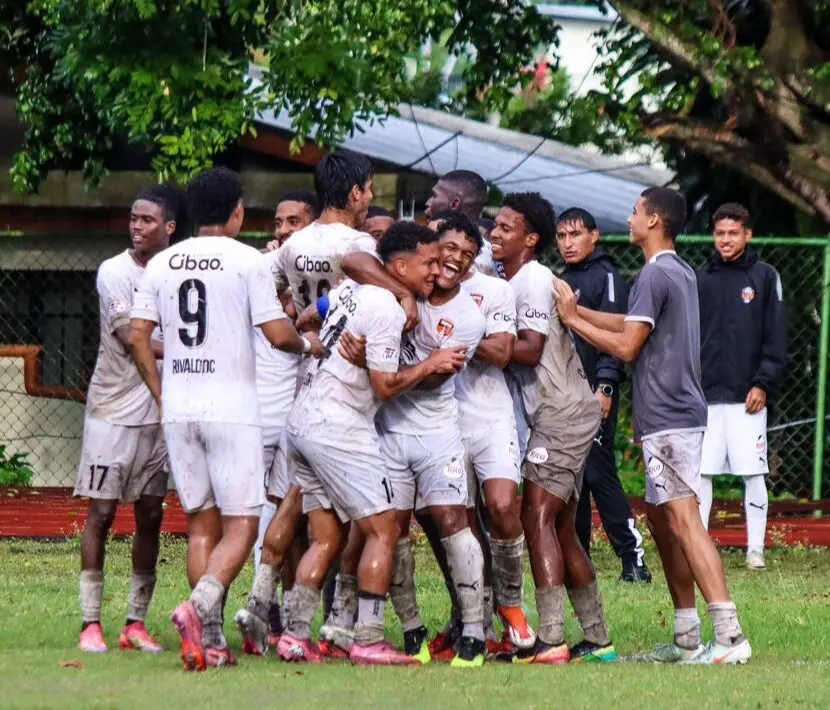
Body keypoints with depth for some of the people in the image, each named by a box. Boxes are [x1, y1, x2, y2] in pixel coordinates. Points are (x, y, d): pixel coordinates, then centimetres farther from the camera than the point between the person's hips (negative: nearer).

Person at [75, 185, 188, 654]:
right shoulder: (115, 272, -6)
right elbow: (131, 339, -13)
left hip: (160, 414, 4)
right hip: (114, 410, -4)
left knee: (151, 516, 5)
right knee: (102, 513, -3)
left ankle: (137, 623, 11)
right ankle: (91, 622, 0)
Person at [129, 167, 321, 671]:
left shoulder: (162, 264, 8)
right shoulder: (247, 261, -6)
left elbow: (138, 335, 8)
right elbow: (277, 333, -10)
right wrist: (307, 344, 11)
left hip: (178, 409, 5)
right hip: (232, 410, -5)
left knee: (202, 524, 11)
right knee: (241, 526, -3)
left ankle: (210, 641, 6)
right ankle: (200, 606, -27)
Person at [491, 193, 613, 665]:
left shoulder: (534, 279, -12)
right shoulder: (513, 281, 17)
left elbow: (530, 348, -19)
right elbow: (515, 346, 15)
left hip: (563, 413, -10)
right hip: (559, 414, 10)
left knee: (538, 517, -15)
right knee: (561, 529, 11)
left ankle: (551, 641, -22)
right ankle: (598, 640, 14)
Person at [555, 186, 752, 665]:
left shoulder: (655, 275, -13)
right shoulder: (682, 273, 17)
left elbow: (626, 347, -14)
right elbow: (637, 323, 23)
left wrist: (573, 320, -4)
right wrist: (577, 309, 21)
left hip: (668, 418, -10)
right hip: (680, 413, 10)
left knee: (683, 520, -15)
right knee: (661, 518, 15)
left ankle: (729, 636, -23)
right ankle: (687, 639, 16)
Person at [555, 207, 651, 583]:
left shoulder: (606, 277, -6)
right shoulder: (561, 280, 19)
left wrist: (604, 387, -21)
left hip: (594, 394, -8)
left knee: (599, 474, -12)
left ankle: (633, 558, -10)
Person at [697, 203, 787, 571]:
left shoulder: (764, 277, 2)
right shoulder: (702, 279, 11)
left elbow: (776, 338, -1)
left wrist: (763, 384, -9)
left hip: (747, 395, -3)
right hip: (706, 395, 3)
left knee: (754, 474, -1)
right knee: (699, 472, 1)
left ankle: (755, 549, 4)